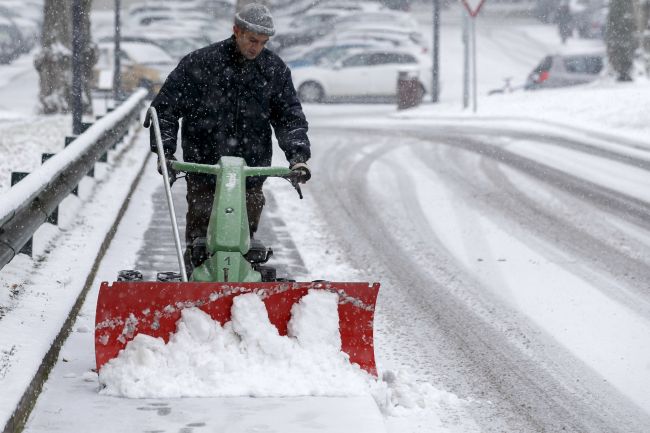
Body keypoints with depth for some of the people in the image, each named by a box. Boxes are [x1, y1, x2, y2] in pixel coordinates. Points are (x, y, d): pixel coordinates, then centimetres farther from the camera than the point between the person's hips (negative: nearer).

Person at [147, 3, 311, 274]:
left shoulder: (275, 70, 6)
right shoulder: (198, 64, -3)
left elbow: (289, 116, 7)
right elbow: (165, 107, 2)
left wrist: (298, 155, -9)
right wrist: (164, 150, -8)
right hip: (203, 172, -2)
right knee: (199, 242, -4)